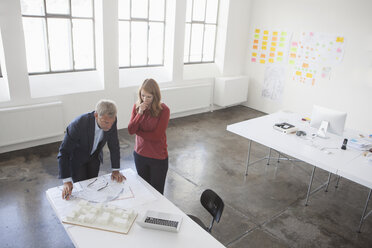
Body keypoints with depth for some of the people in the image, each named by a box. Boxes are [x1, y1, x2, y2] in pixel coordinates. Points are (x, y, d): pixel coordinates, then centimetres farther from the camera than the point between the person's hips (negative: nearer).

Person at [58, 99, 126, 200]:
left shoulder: (111, 120, -26)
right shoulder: (78, 124, -39)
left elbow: (114, 145, -13)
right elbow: (63, 153, -34)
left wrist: (116, 170, -13)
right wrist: (67, 181, -38)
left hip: (94, 156, 4)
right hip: (77, 158, -3)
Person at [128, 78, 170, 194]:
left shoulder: (163, 110, -17)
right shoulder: (137, 107, -3)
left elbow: (157, 136, -20)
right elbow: (130, 130, -10)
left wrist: (138, 131, -10)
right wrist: (140, 113, -21)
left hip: (158, 157, -4)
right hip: (140, 154, 4)